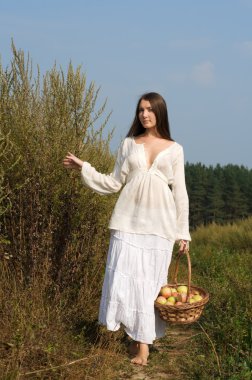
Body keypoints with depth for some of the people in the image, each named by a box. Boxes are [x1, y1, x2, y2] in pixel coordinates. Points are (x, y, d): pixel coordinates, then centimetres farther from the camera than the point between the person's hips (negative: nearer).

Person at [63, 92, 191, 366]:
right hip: (128, 221, 1)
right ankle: (136, 335, 7)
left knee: (150, 282, 1)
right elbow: (113, 183, 8)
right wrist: (84, 168, -1)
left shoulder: (174, 149, 6)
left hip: (159, 224, 0)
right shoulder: (128, 144, 9)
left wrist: (183, 232, 5)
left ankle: (143, 339, 9)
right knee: (125, 278, -8)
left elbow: (179, 193, 7)